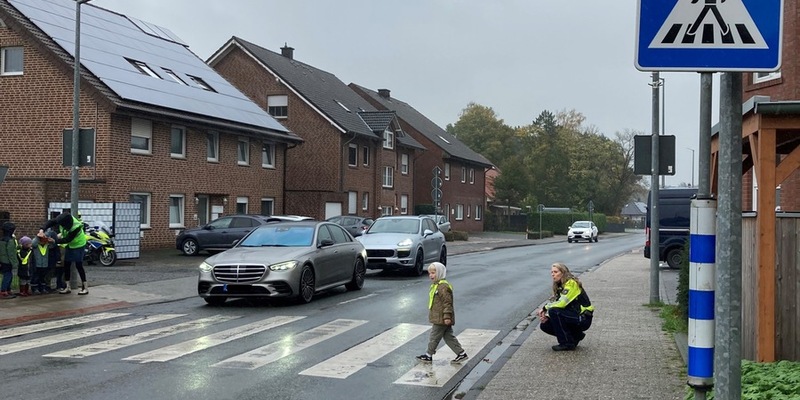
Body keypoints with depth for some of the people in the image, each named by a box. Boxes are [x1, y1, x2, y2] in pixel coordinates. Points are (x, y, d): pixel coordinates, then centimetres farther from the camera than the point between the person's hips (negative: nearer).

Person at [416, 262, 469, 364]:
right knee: (449, 336, 13)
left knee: (434, 336, 2)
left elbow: (447, 302, -23)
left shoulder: (443, 286, -20)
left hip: (441, 319, -10)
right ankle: (461, 353, 16)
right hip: (438, 318, 10)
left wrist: (447, 316, -26)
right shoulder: (435, 285, 14)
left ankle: (428, 355, 15)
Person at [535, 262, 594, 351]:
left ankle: (567, 343, -16)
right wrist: (545, 315, -13)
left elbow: (562, 303, -27)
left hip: (583, 319, -9)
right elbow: (553, 303, 6)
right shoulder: (559, 286, 11)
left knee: (554, 311, -27)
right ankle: (576, 336, 10)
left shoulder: (571, 283, -16)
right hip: (574, 316, 9)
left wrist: (544, 309, -16)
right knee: (544, 325, -3)